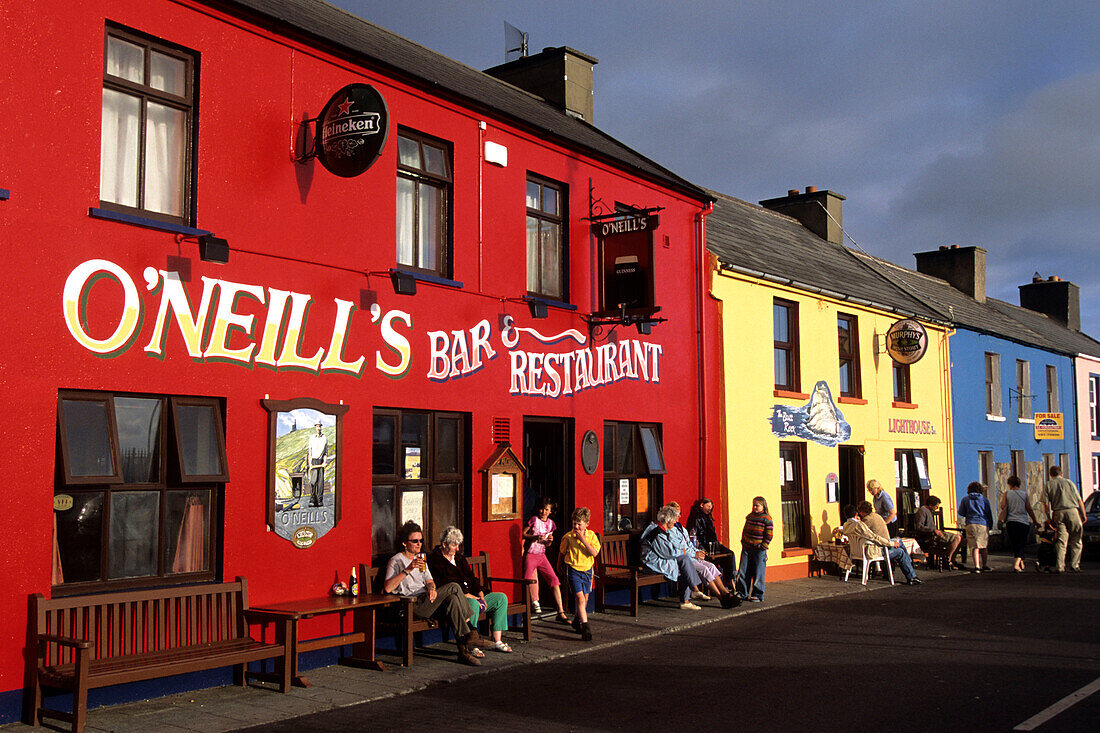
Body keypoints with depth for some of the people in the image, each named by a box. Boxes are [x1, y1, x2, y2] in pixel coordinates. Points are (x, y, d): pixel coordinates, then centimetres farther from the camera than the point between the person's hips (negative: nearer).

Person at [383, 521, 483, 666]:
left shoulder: (421, 558, 25)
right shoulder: (396, 561, 0)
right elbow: (387, 588, -15)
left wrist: (432, 588, -6)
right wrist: (408, 570, -23)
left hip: (427, 602, 7)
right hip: (413, 605, -7)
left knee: (452, 599, -26)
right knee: (454, 587, -23)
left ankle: (463, 649, -27)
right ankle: (470, 632, -17)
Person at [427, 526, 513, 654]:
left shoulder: (458, 557, 21)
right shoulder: (435, 559, -5)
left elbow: (471, 577, 20)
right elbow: (443, 585, -16)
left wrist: (480, 594, 1)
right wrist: (466, 595, -20)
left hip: (471, 595, 9)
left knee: (501, 598, -3)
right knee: (473, 604, -39)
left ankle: (497, 641, -5)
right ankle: (472, 646, -32)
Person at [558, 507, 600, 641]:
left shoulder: (591, 535, -4)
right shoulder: (568, 537, -7)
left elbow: (594, 553, -15)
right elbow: (562, 553, 8)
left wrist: (584, 540, -22)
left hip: (587, 569, 4)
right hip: (573, 570, -3)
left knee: (585, 598, 16)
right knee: (580, 597, -15)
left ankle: (577, 621, 39)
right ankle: (585, 628, -18)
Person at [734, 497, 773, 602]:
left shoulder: (767, 519, -6)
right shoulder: (749, 516, 11)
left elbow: (769, 535, -7)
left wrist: (763, 546, -12)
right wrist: (743, 542, 10)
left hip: (759, 550, -5)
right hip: (746, 549, 5)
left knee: (758, 573, 1)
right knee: (743, 571, 4)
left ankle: (758, 595, 10)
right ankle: (742, 593, 13)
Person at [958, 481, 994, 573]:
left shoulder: (965, 499, 5)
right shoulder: (984, 499, 6)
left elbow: (961, 513, 8)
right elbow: (989, 513, 9)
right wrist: (990, 524, 21)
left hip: (971, 524, -1)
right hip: (983, 524, 1)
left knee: (974, 546, -4)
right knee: (983, 546, 12)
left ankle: (977, 566, -15)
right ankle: (984, 566, 19)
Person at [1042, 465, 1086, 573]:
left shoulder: (1049, 485, 9)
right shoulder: (1069, 482, 11)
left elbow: (1046, 504, 1)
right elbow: (1080, 501, 8)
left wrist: (1050, 518, 9)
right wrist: (1083, 515, 14)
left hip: (1058, 513, 1)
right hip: (1073, 511, -1)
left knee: (1061, 541, 0)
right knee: (1076, 541, 6)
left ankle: (1059, 566, -8)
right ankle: (1074, 565, 1)